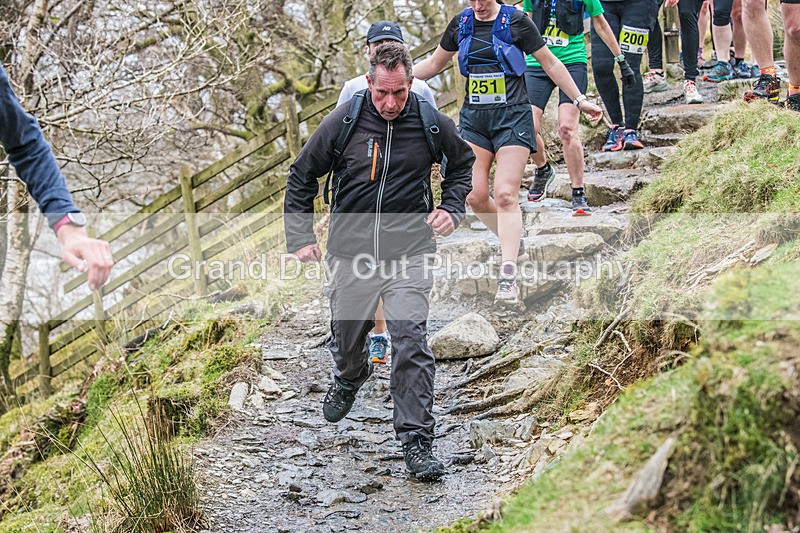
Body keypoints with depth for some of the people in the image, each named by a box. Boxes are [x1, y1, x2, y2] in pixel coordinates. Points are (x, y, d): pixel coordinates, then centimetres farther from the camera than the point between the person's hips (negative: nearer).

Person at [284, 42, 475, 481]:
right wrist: (300, 237, 0)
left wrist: (451, 210, 1)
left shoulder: (431, 123, -4)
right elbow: (301, 177, 6)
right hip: (350, 253, 1)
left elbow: (462, 165, 17)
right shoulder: (343, 122, -7)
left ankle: (416, 441, -4)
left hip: (407, 254, -1)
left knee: (412, 345, -12)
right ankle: (349, 379, 52)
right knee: (346, 340, 16)